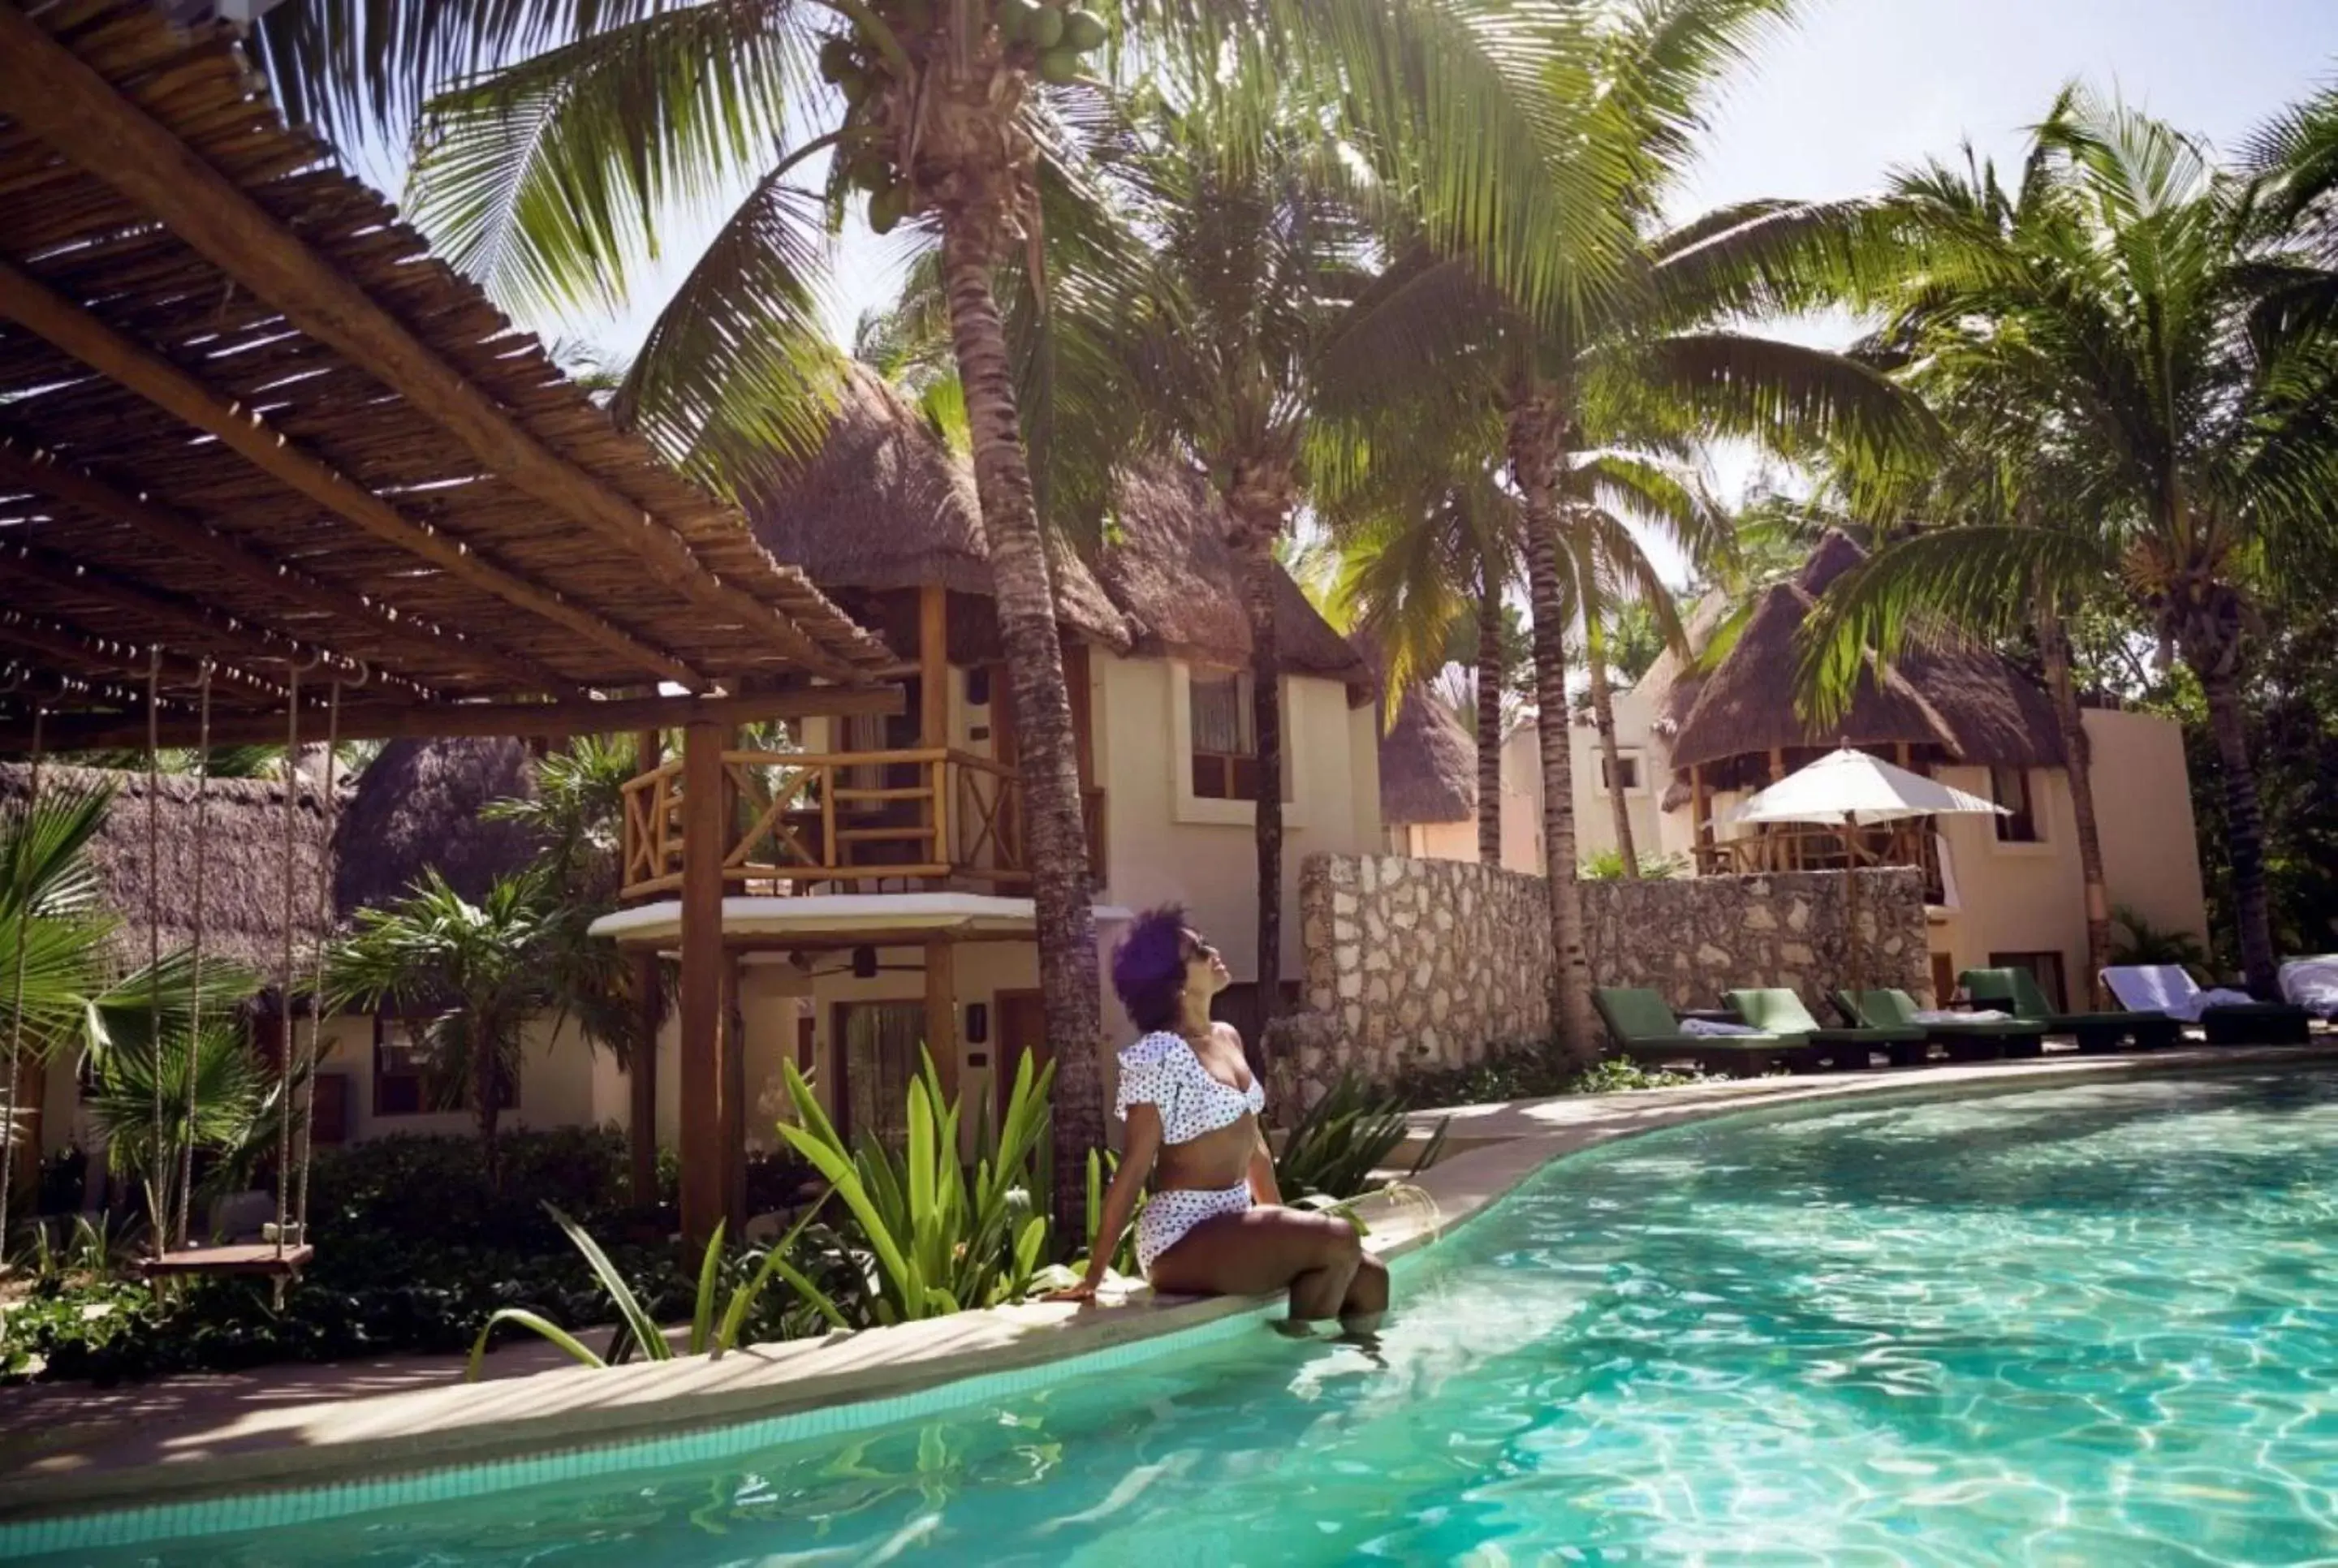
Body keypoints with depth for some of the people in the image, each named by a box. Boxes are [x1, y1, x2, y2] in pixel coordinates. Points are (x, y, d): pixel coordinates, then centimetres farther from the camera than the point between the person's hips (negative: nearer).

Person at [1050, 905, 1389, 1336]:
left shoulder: (1228, 1038, 11)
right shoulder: (1160, 1055, -15)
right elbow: (1135, 1166, -17)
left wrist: (1284, 1225, 21)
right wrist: (1094, 1275, -16)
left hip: (1234, 1222, 8)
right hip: (1183, 1237, -8)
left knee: (1370, 1277, -2)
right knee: (1338, 1241, -22)